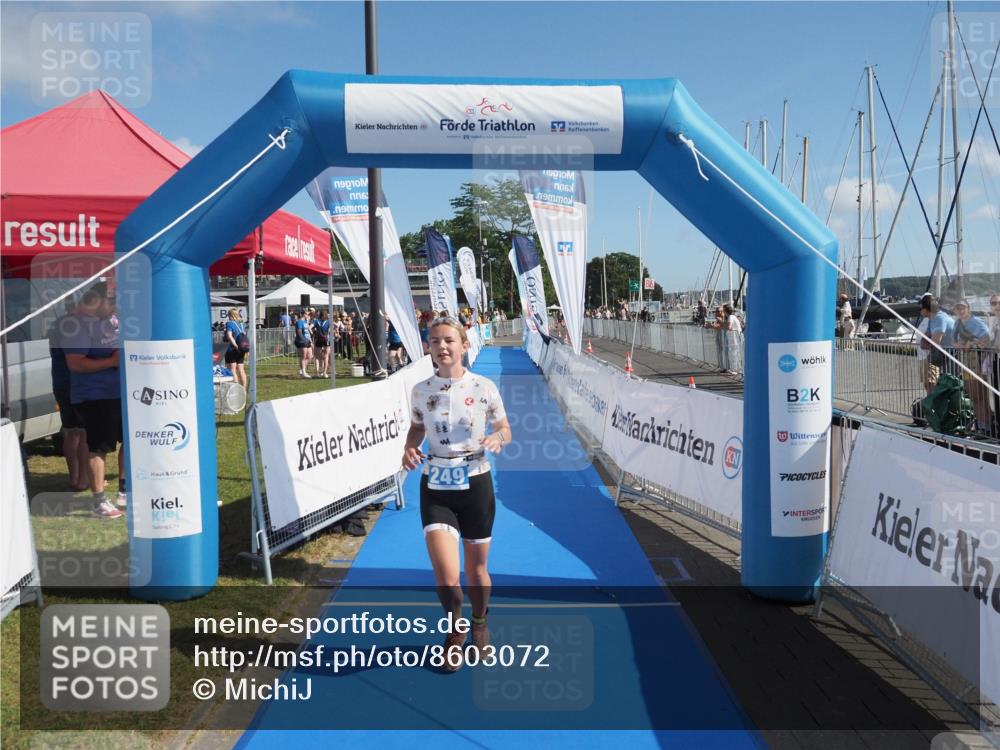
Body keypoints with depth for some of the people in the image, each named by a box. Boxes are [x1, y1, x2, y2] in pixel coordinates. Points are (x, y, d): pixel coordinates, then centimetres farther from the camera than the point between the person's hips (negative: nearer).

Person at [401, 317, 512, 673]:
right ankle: (455, 630, 25)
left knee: (476, 568, 14)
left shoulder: (484, 387, -8)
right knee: (446, 577, -9)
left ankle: (479, 625, 45)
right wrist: (409, 448, -9)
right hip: (435, 487, 0)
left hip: (475, 484, 0)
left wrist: (496, 439, -20)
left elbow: (504, 429, 3)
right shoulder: (421, 390, -3)